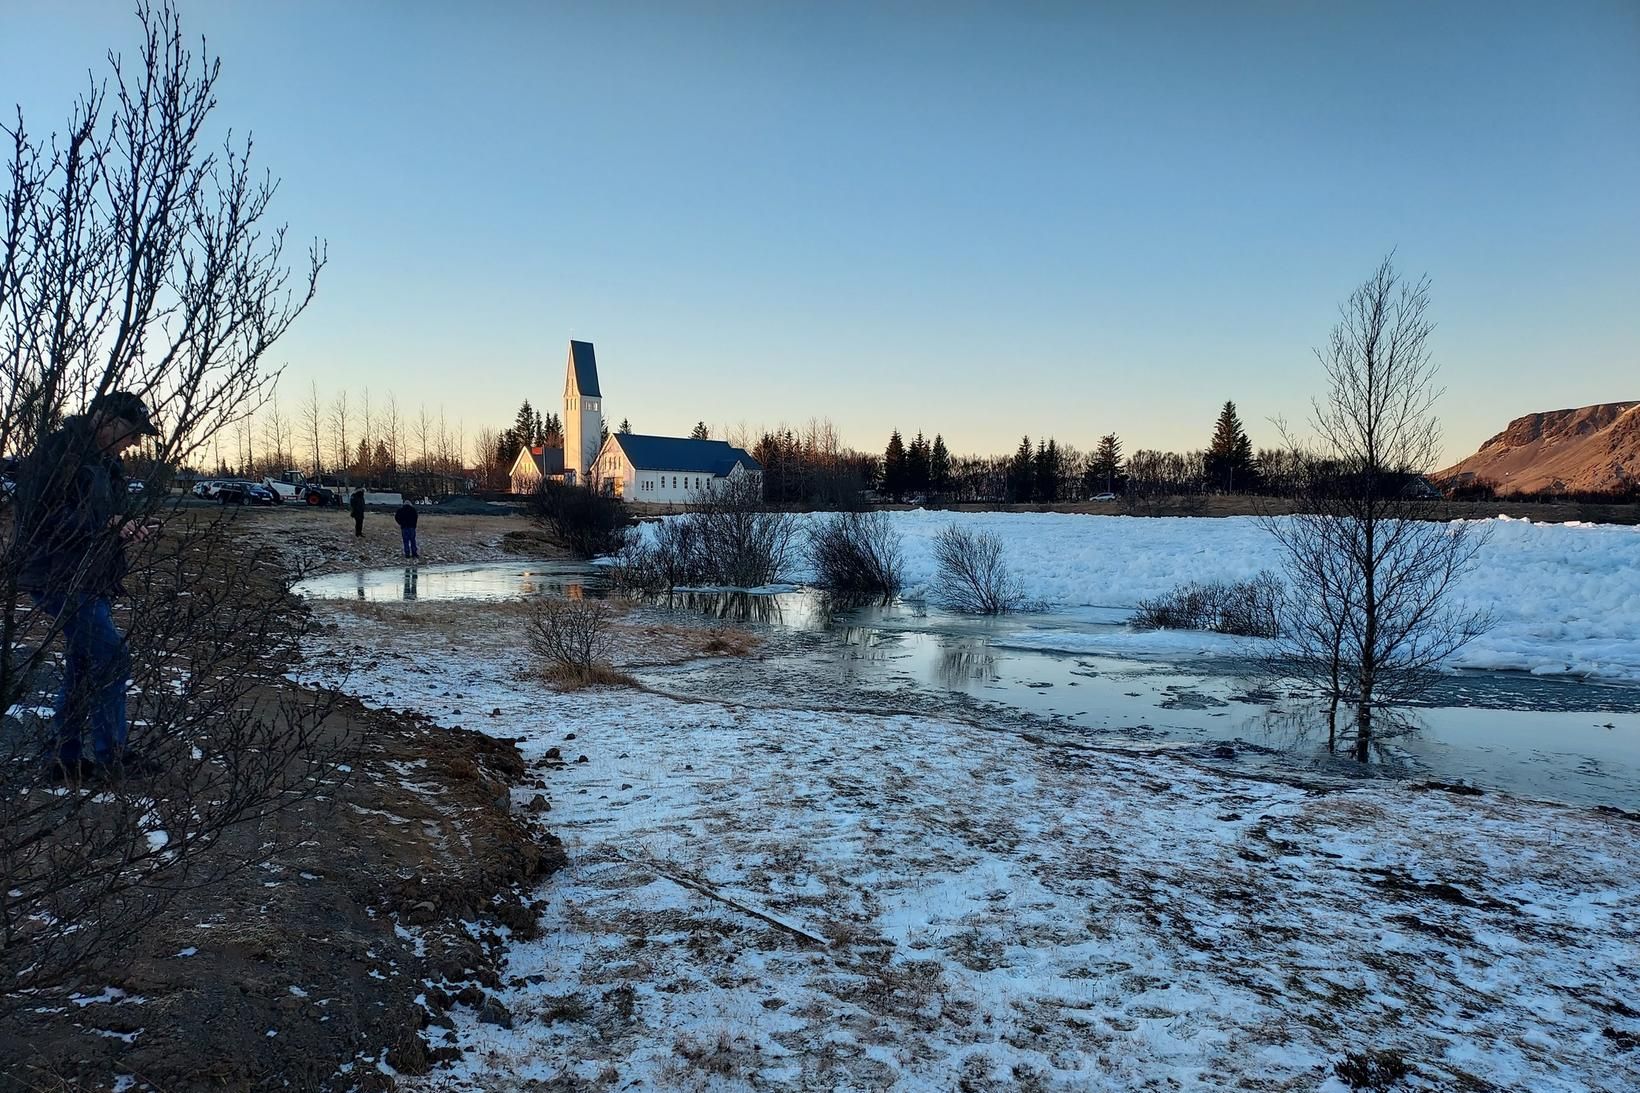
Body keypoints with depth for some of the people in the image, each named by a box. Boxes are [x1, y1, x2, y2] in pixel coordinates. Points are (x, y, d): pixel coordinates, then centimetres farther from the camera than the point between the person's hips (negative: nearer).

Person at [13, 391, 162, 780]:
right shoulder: (57, 452, -14)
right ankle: (111, 754, 1)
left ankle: (67, 758, 21)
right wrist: (107, 526, -21)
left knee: (83, 670, 13)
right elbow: (42, 517, -20)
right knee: (113, 659, -10)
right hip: (60, 579, -10)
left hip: (91, 582, 10)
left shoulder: (106, 462, 16)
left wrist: (126, 527, 3)